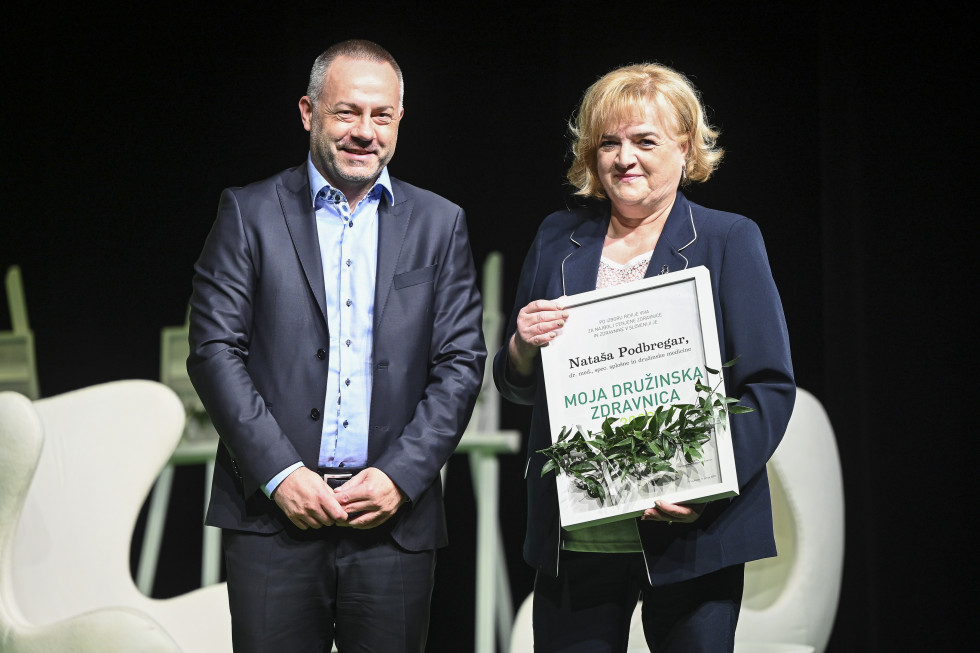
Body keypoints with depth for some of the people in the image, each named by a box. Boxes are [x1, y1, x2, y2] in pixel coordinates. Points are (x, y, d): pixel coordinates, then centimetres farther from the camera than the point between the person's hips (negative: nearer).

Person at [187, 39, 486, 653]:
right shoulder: (249, 213, 5)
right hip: (274, 511, -1)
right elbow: (215, 351, -1)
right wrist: (280, 474, -11)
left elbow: (460, 363, 5)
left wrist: (401, 476, -7)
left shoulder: (440, 224, 10)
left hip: (395, 518, 1)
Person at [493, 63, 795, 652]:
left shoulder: (730, 241, 2)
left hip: (692, 538, -2)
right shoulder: (558, 240, 12)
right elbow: (516, 386, 18)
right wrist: (523, 348, -6)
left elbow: (772, 387, -3)